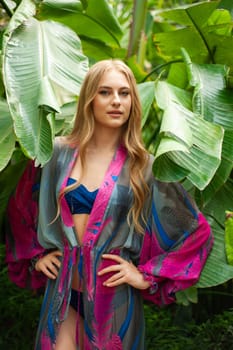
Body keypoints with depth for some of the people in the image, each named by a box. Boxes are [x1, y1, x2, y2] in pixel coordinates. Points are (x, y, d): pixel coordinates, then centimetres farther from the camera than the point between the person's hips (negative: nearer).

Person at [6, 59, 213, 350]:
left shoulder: (144, 166, -5)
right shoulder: (58, 153, 0)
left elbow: (197, 232, -1)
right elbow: (23, 210, 16)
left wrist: (148, 275, -4)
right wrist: (35, 255, 9)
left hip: (113, 297, -1)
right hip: (64, 293, 1)